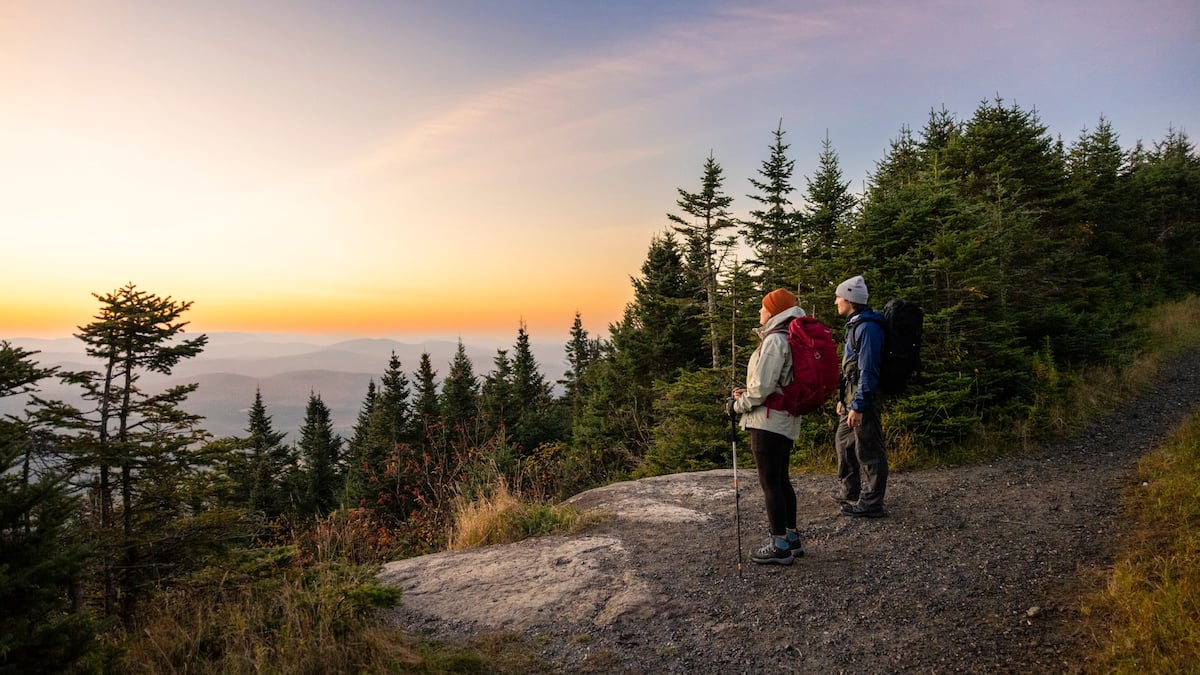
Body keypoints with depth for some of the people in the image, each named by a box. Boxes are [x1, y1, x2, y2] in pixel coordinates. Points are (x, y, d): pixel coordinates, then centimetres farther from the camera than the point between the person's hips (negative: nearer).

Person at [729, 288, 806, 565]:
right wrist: (748, 393, 13)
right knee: (781, 480, 17)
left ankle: (780, 547, 4)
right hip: (786, 421, 10)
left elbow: (763, 385, -21)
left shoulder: (774, 340, -17)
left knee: (770, 483, -3)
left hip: (768, 421, -10)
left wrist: (739, 405, -5)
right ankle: (791, 539, 26)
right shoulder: (789, 339, 13)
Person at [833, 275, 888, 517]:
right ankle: (850, 492, 32)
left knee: (868, 451, -2)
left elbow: (868, 370, -22)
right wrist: (843, 399, 21)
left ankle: (871, 504, 8)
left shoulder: (867, 327, -18)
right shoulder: (854, 324, 14)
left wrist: (858, 406, -23)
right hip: (852, 397, 11)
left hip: (864, 398, -11)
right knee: (844, 442, 19)